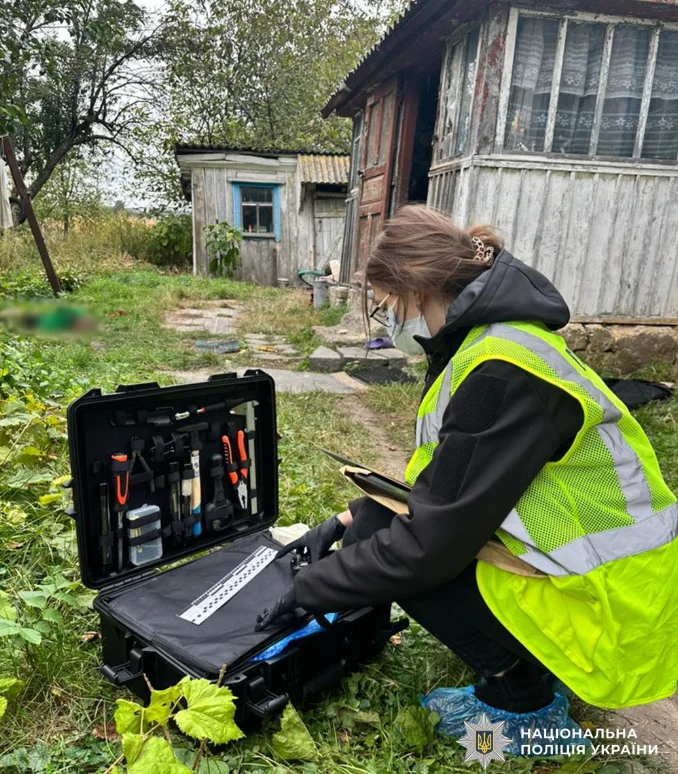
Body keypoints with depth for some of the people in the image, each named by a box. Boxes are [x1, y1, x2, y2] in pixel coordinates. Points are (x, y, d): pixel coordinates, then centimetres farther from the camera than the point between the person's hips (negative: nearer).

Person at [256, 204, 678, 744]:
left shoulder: (499, 373, -28)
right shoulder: (488, 340, 3)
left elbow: (429, 543, -26)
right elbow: (439, 483, 11)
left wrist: (311, 588, -12)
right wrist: (347, 520, 8)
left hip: (604, 601, -9)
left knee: (388, 546, -12)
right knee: (378, 524, 8)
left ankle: (524, 702, 6)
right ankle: (530, 668, 17)